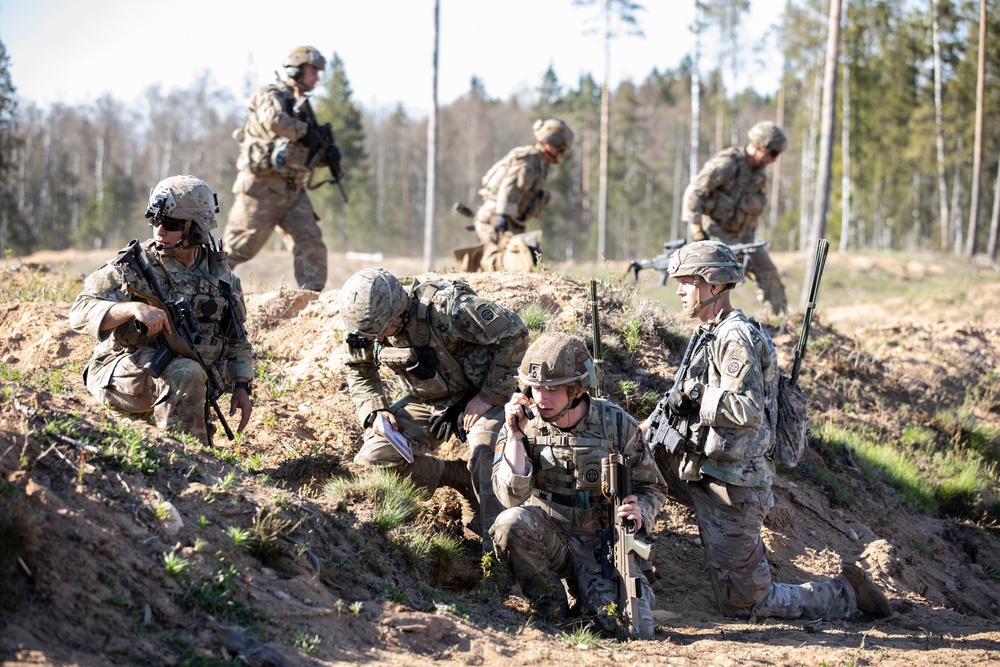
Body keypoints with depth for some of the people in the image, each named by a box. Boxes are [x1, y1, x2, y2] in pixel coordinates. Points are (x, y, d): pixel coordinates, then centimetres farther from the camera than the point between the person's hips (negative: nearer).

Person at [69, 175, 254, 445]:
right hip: (125, 370, -6)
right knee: (185, 372, -32)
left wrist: (241, 386, 5)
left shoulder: (219, 274, 8)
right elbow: (81, 312, -16)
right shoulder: (133, 265, -7)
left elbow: (236, 340, 17)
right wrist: (134, 308, -31)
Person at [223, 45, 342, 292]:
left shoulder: (303, 106, 19)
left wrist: (327, 154, 1)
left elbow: (309, 156, 23)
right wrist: (304, 130, -16)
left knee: (311, 241, -5)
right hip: (263, 186, -8)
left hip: (294, 189, 8)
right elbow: (274, 120, -30)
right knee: (239, 245, -4)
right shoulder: (271, 95, -5)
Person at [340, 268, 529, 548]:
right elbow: (359, 370, 9)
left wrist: (489, 396, -22)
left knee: (487, 460, -32)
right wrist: (375, 411, -10)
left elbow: (514, 333, -26)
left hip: (477, 396, -6)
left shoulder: (446, 307, -32)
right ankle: (462, 477, 4)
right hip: (424, 401, 6)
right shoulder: (368, 324, -13)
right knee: (372, 461, -11)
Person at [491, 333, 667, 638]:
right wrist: (515, 435, -24)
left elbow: (651, 487, 5)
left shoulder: (616, 425, -7)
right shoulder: (523, 424, -7)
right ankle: (550, 604, -10)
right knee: (512, 522, -34)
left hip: (602, 543, -1)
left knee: (634, 630, -22)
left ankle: (585, 591, 12)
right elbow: (512, 497, -17)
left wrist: (640, 512, -18)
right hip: (547, 540, 1)